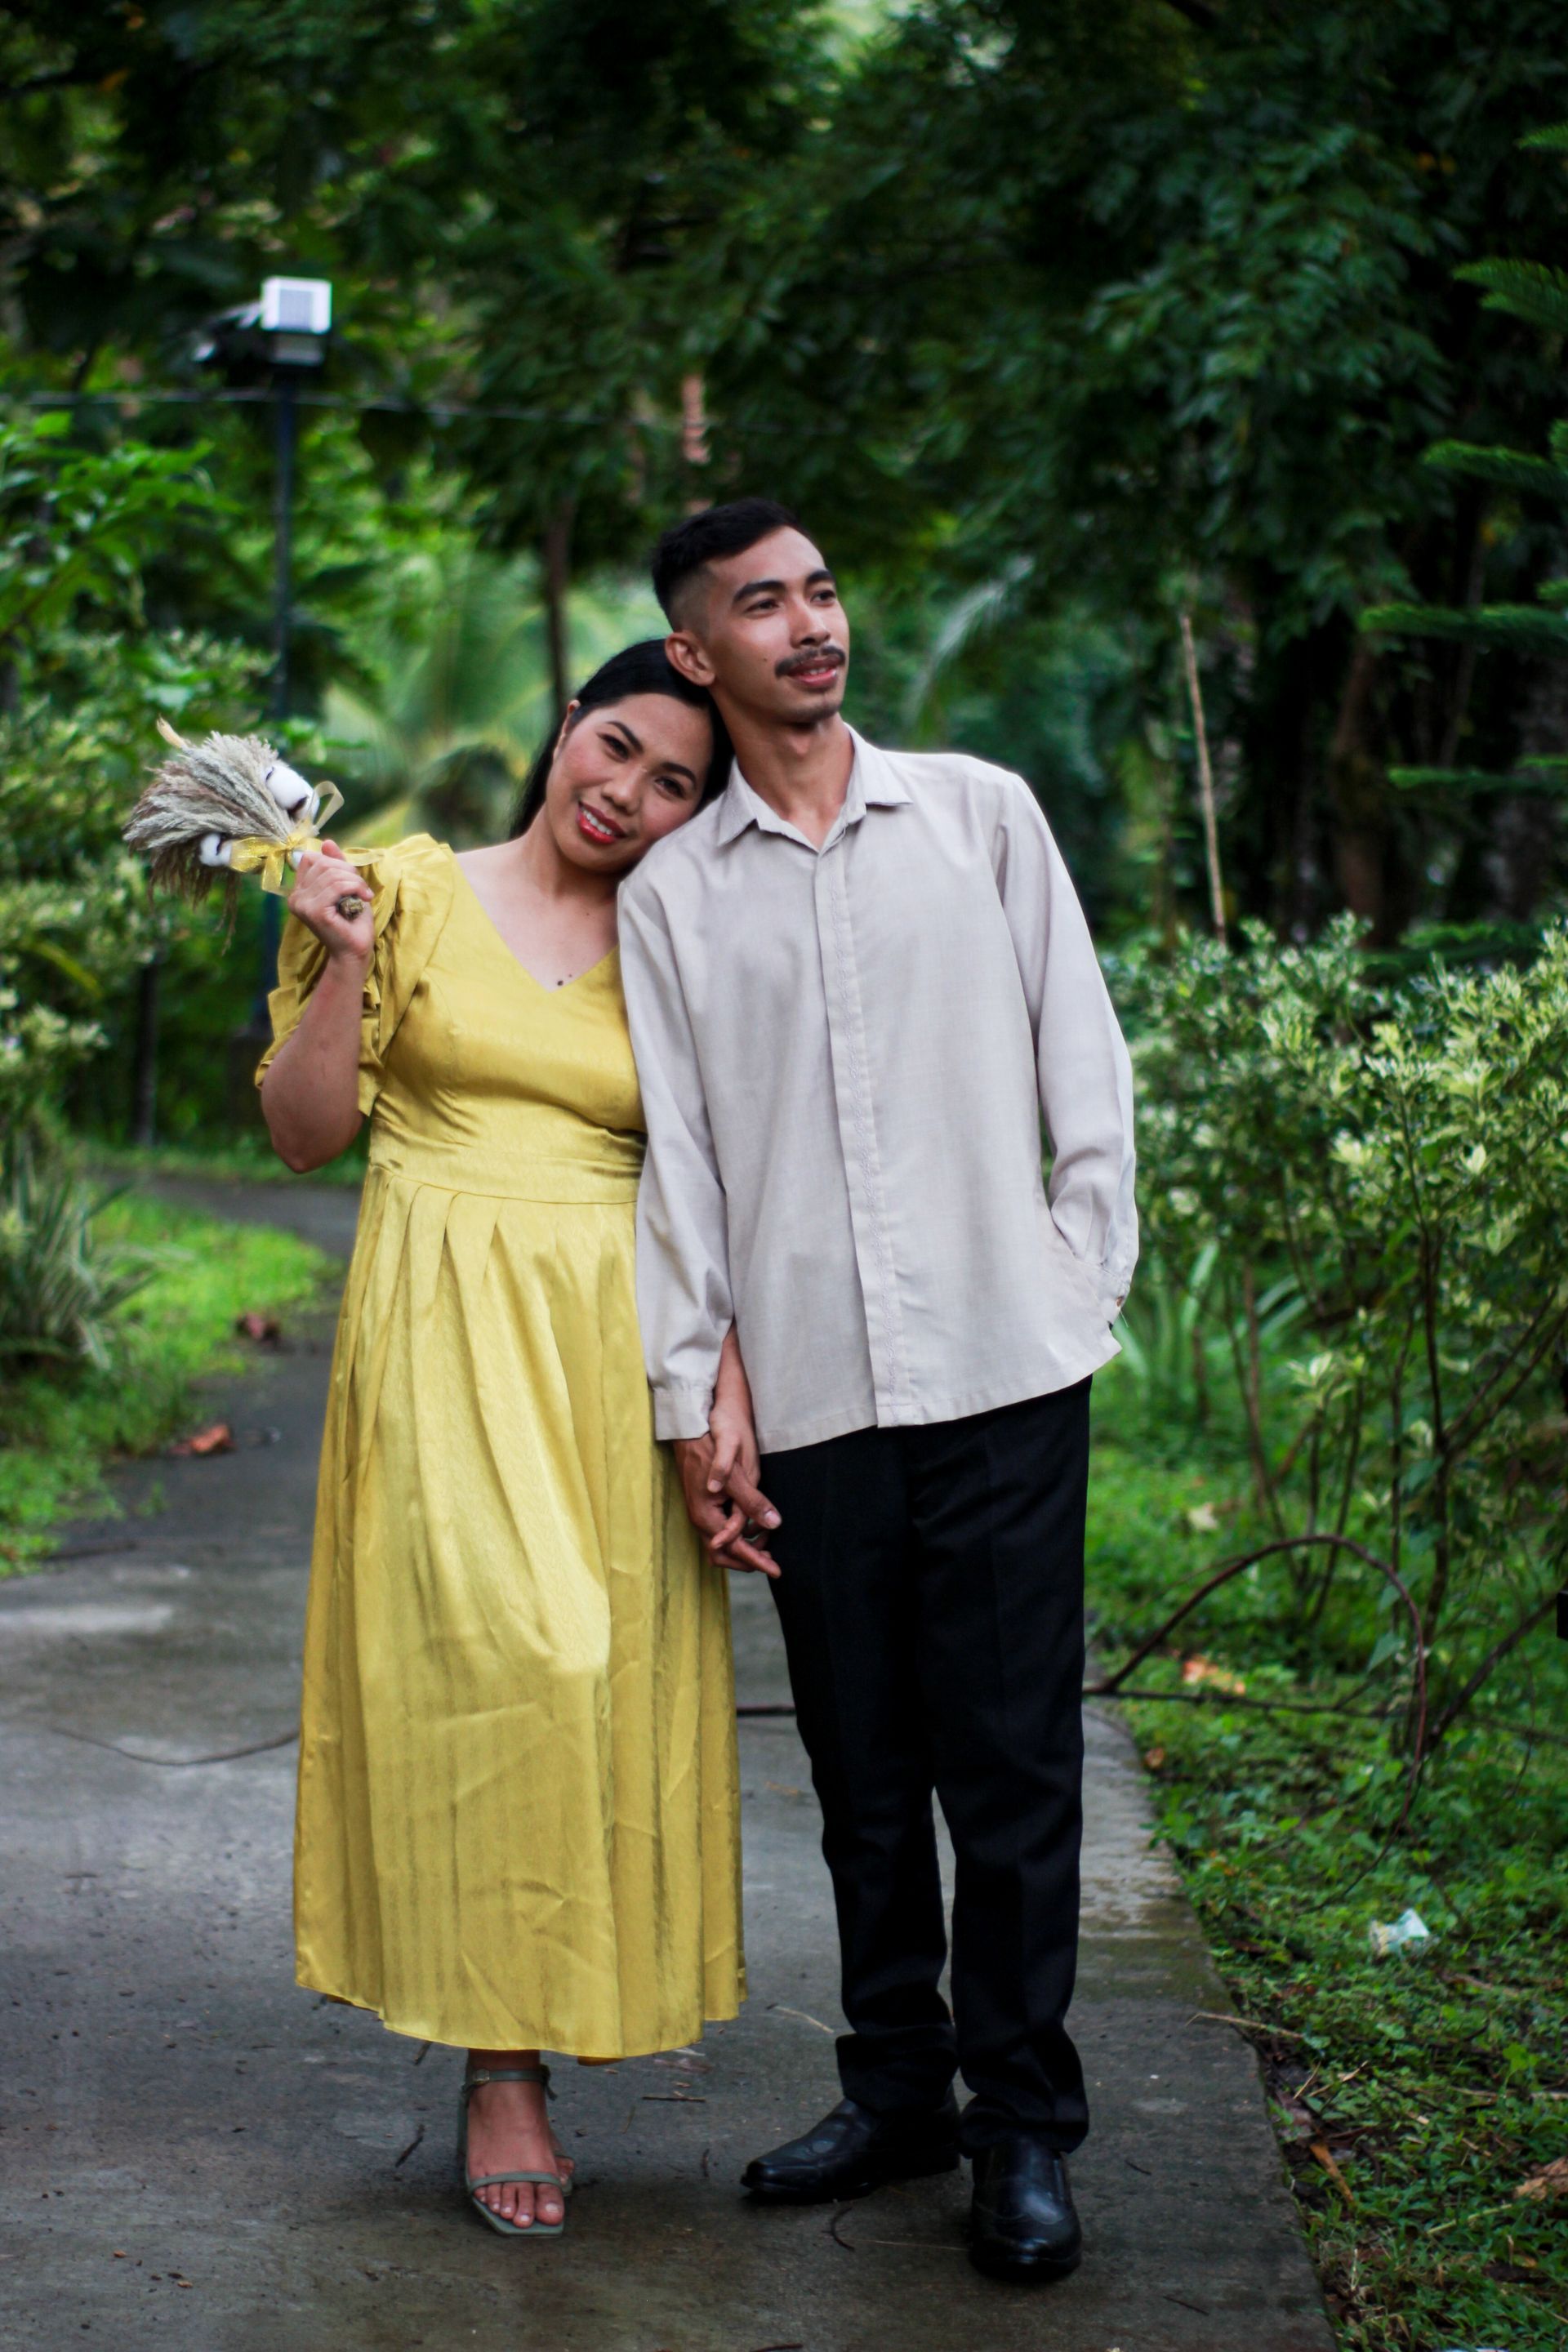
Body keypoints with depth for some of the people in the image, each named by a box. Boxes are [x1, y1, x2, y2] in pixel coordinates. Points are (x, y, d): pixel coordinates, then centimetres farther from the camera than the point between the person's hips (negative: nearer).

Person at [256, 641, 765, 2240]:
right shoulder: (415, 893, 5)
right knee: (490, 1654, -13)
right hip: (446, 1337, -3)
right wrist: (342, 965, -10)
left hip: (615, 1350, 3)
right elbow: (305, 1131, 4)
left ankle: (559, 2007, 13)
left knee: (612, 1665, -3)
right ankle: (500, 2069, -7)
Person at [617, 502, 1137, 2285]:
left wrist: (1087, 1278, 3)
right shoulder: (670, 894, 9)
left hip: (1005, 1369, -1)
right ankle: (896, 2091, 22)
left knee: (1012, 1765, 0)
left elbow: (1086, 1063, 9)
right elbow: (679, 1156, 7)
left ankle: (1025, 2126, 10)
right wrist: (687, 1399, 2)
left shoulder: (981, 813, 8)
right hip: (811, 1394, 1)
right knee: (864, 1771, 9)